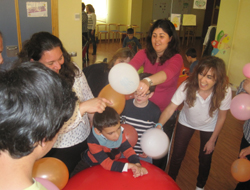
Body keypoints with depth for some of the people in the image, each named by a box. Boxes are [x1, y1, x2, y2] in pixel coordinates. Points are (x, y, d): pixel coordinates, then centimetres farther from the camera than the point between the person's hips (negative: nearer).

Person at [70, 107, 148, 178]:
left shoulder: (119, 132, -21)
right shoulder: (93, 142, -33)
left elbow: (127, 149, -18)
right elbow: (107, 164, -34)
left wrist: (137, 164, -36)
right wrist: (129, 166, -42)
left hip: (114, 162, 4)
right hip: (92, 165, -3)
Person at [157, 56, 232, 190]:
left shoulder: (225, 91, -31)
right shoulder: (187, 86, -35)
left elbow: (221, 116, -15)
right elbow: (170, 108, -31)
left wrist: (212, 140, -6)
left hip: (209, 127, 1)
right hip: (186, 122, 0)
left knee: (205, 159, 14)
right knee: (177, 156, 7)